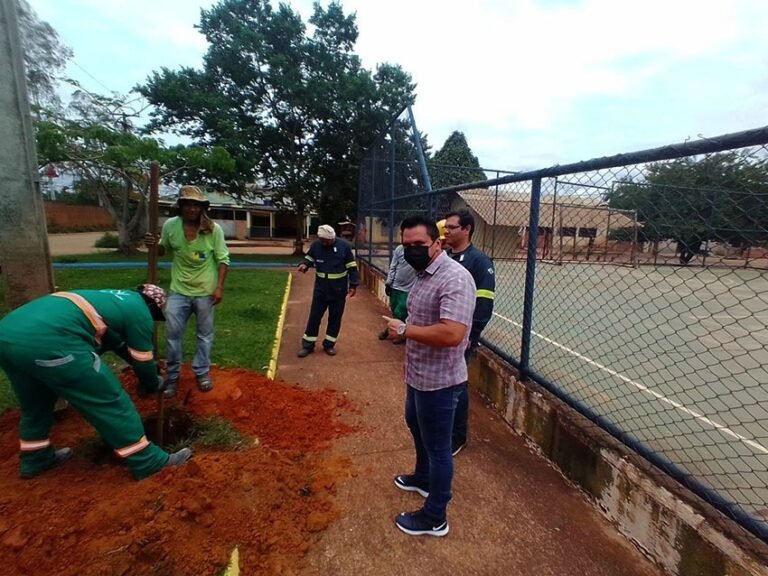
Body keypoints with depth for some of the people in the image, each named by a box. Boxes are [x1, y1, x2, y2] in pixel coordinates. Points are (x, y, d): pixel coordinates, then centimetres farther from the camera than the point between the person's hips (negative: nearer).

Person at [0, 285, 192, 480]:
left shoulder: (115, 299, 32)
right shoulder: (140, 311, 8)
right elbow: (142, 361, 14)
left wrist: (153, 367, 53)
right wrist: (153, 385, 35)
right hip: (47, 341, -9)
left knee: (35, 404, 31)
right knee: (110, 401, 3)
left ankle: (35, 459, 52)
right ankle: (149, 462, 14)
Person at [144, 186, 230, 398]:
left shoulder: (213, 229, -13)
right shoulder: (170, 225, -7)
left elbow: (223, 259, -6)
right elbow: (163, 251, 11)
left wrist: (219, 287, -12)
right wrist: (153, 245, -12)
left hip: (205, 291, -1)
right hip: (179, 290, 2)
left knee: (205, 334, 12)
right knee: (173, 334, 7)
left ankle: (202, 372, 30)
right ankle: (172, 376, 25)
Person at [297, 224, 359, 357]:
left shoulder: (344, 246, -11)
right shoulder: (316, 245, -5)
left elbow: (352, 267, -6)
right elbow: (309, 258, 11)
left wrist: (353, 285, -9)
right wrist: (304, 265, -12)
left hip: (338, 290, -1)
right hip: (320, 289, 2)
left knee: (335, 318, 9)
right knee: (314, 316, 6)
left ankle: (329, 344, 25)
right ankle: (308, 345, 19)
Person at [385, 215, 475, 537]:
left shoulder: (454, 278, -25)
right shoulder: (422, 274, 6)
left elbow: (452, 334, -36)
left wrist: (403, 330, -25)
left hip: (439, 381, -10)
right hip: (418, 375, 10)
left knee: (438, 447, 8)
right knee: (415, 425, 29)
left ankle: (434, 518, 30)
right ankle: (423, 478, 55)